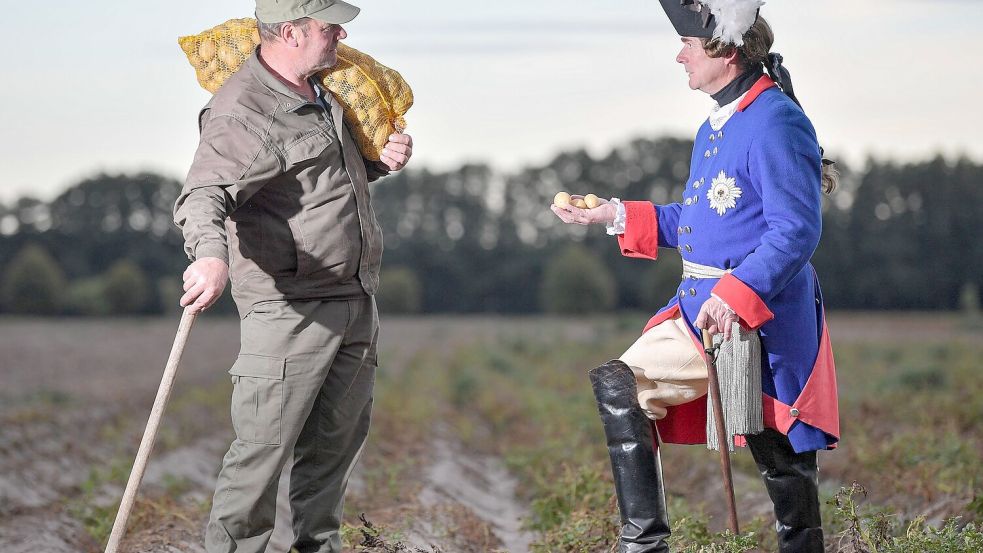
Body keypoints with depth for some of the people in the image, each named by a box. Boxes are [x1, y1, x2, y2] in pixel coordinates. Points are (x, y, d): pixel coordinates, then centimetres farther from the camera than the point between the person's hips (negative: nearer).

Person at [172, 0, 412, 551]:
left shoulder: (322, 90, 13)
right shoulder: (241, 112, -16)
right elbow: (204, 196, -30)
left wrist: (384, 160, 8)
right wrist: (211, 254, -50)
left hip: (356, 299, 9)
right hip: (290, 306, -8)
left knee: (339, 437, 15)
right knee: (265, 445, -8)